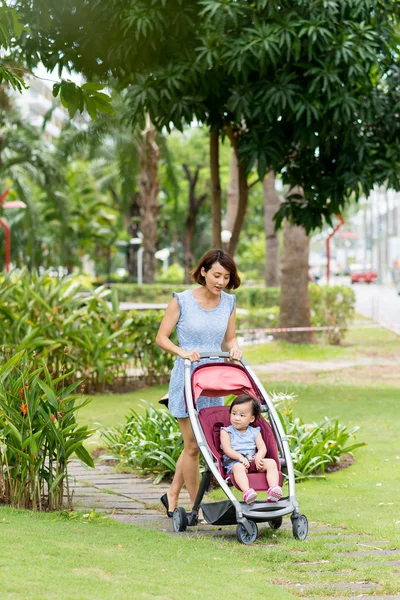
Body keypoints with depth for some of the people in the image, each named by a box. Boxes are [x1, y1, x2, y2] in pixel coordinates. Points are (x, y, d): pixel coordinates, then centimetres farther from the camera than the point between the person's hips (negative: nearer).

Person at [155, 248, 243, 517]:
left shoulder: (229, 303, 5)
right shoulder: (182, 301, -8)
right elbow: (162, 337, -5)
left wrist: (234, 347, -9)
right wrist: (182, 352, -23)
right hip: (186, 379, -5)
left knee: (194, 445, 13)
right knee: (193, 446, -3)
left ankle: (172, 495, 30)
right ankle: (196, 507, 7)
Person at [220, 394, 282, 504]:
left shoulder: (254, 432, 18)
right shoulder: (226, 432, 10)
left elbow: (262, 448, 7)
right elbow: (227, 449, -4)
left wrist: (258, 457, -17)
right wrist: (240, 457, -21)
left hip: (253, 461, 4)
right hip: (234, 462, -4)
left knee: (271, 463, -21)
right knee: (239, 467, -39)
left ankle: (274, 488, -43)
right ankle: (247, 491, -64)